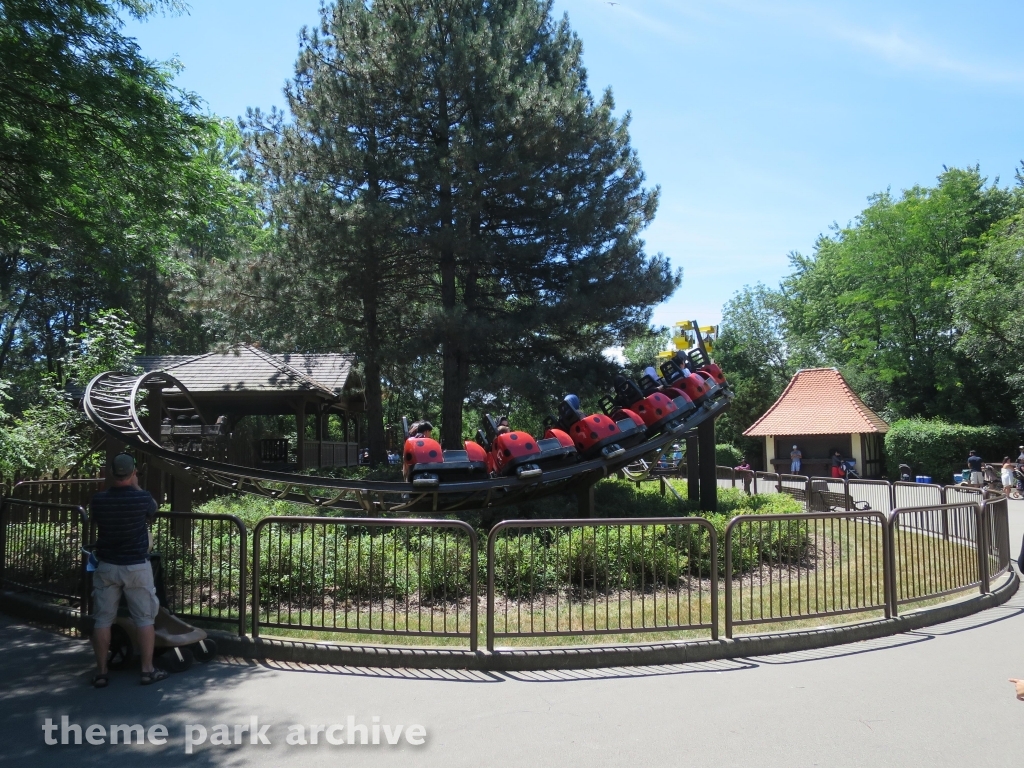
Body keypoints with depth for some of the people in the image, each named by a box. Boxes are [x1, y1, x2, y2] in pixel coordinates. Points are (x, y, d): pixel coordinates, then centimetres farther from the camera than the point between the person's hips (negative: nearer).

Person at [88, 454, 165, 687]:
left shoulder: (98, 500, -9)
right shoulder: (142, 498, -15)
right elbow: (153, 509, 9)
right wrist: (136, 488, 14)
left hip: (107, 566, 2)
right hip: (137, 566, -2)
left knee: (103, 619, 11)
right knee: (145, 618, 8)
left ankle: (101, 672, 17)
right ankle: (147, 670, 13)